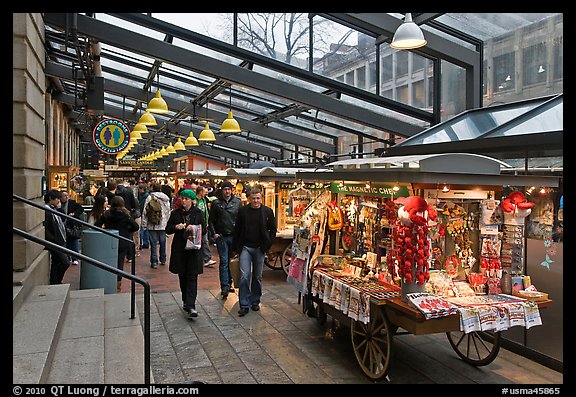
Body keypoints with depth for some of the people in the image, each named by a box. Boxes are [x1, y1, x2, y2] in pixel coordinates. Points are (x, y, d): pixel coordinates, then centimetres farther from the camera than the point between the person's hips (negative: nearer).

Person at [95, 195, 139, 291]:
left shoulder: (106, 214, -2)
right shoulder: (125, 215, -7)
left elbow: (96, 225, -3)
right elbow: (136, 227, -8)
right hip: (123, 242, -1)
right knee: (120, 261, 7)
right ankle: (118, 281, 6)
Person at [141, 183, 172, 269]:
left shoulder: (149, 198, -7)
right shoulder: (166, 199, 4)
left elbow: (145, 212, -7)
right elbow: (168, 212, 10)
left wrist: (144, 223, -1)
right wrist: (167, 222, 19)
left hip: (152, 225, -3)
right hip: (163, 224, 3)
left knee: (153, 244, 0)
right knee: (162, 243, 15)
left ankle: (154, 262, 0)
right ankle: (163, 260, 25)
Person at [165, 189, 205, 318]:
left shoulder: (198, 213, 2)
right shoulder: (175, 213, 6)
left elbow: (204, 229, 2)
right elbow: (168, 229, 7)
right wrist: (176, 227, -14)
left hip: (194, 248, -2)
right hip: (179, 249, 2)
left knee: (192, 277, -7)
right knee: (182, 276, 11)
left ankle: (190, 306, -10)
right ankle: (185, 301, 28)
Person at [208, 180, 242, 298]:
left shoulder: (237, 202, 6)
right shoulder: (216, 203, 2)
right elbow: (211, 220, 6)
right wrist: (214, 233, -4)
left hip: (234, 236, 2)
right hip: (221, 236, -2)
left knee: (232, 261, 9)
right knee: (224, 261, -5)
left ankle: (229, 284, 22)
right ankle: (224, 287, -5)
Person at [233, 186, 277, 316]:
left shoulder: (267, 211, 0)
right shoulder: (242, 211, 0)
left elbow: (273, 229, 9)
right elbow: (237, 230, 5)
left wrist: (268, 244, 0)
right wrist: (237, 246, 0)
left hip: (259, 248, 1)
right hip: (245, 247, -1)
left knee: (257, 277, 10)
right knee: (244, 276, -7)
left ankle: (255, 301, 25)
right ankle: (244, 305, 0)